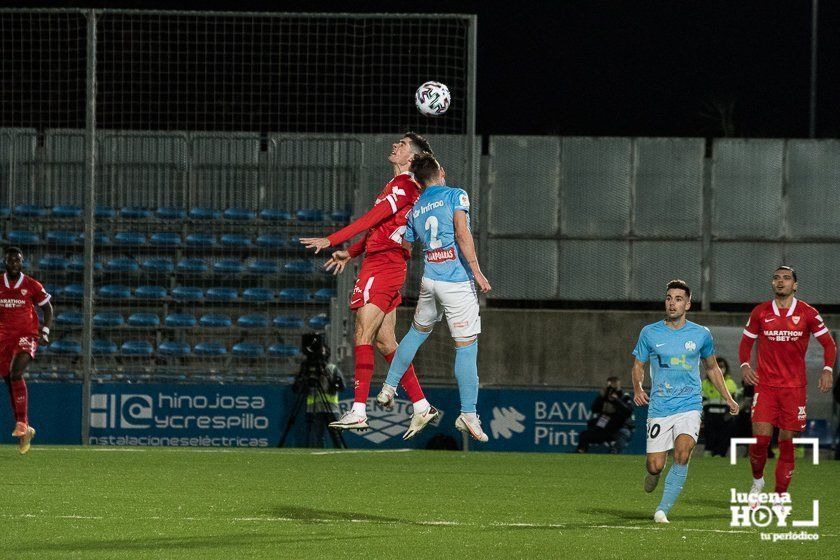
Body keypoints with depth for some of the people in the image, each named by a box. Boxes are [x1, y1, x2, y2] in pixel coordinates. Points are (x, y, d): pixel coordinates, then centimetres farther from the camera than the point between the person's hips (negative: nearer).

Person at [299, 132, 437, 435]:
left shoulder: (404, 184, -10)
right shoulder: (398, 185, 21)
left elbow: (372, 219, -17)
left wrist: (330, 241, -18)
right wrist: (350, 253, 25)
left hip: (383, 265, -10)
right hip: (383, 265, 10)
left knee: (363, 336, -12)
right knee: (385, 342, 10)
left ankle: (358, 410, -16)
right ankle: (421, 406, 11)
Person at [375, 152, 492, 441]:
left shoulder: (416, 209, 12)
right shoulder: (456, 195, -4)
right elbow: (462, 233, -17)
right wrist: (477, 272, -19)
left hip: (429, 281, 5)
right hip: (458, 282, -5)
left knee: (417, 331, 27)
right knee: (467, 346, -2)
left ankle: (389, 387, 33)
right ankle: (468, 414, -6)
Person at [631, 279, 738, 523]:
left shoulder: (701, 334, 5)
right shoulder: (650, 333, 3)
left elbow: (712, 368, 20)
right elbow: (638, 365, 12)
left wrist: (728, 398, 17)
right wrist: (637, 388, -8)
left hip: (689, 405, 0)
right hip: (659, 408, 0)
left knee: (682, 453, -25)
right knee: (655, 466, -5)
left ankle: (663, 509, -19)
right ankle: (654, 473, 34)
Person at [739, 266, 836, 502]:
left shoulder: (808, 314, 1)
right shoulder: (760, 312, 5)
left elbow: (829, 343, 8)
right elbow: (746, 341, 15)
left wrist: (828, 370, -7)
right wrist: (745, 365, -3)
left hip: (795, 387, 0)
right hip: (765, 385, 0)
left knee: (787, 442, 0)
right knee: (760, 438, -12)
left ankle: (779, 496, 9)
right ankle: (757, 480, 15)